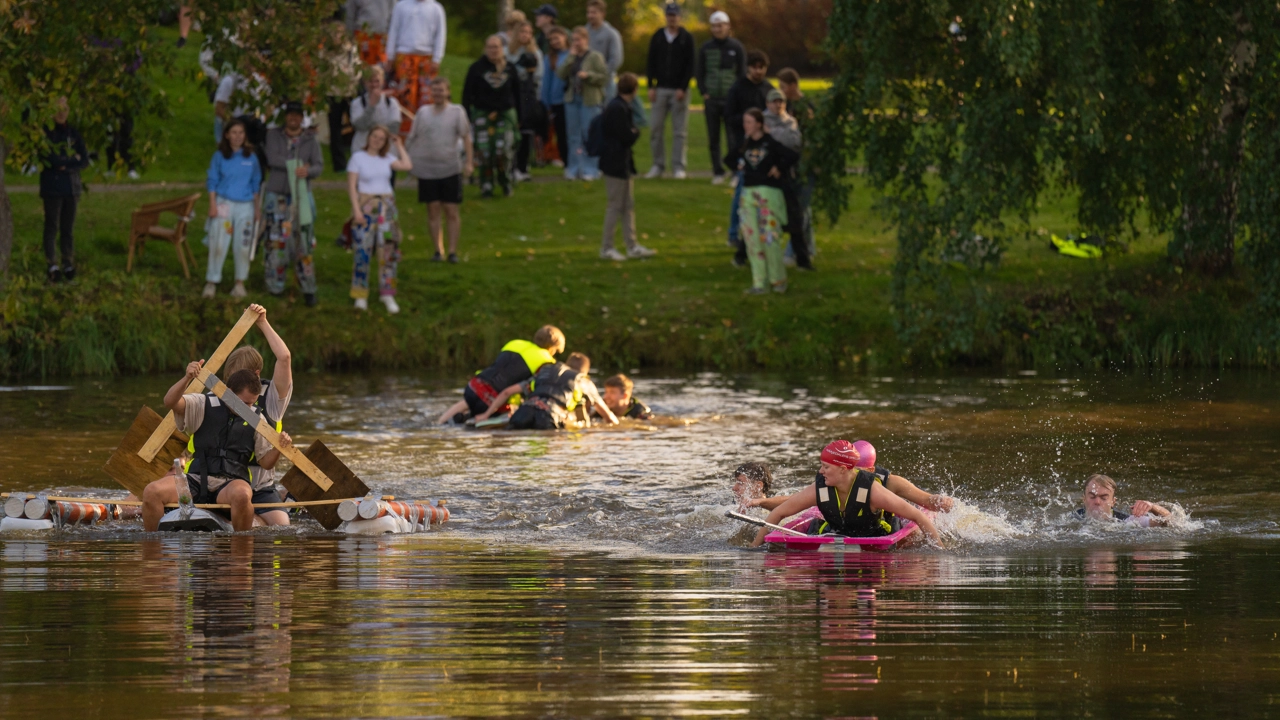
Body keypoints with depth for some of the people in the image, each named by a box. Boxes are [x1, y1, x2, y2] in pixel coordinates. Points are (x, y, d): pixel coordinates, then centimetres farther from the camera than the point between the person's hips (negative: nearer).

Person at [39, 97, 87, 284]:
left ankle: (69, 265, 9)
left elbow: (85, 160, 6)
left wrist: (63, 165, -8)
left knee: (68, 228, 6)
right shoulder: (45, 133, -2)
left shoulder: (73, 134, 11)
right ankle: (52, 266, -9)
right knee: (52, 226, -7)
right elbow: (48, 158, -15)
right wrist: (72, 160, -7)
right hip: (52, 187, -4)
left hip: (72, 187, 4)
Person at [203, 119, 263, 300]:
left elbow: (256, 184, 13)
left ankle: (240, 283, 14)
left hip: (245, 205, 2)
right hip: (224, 203, -2)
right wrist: (212, 204, -5)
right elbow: (212, 182, 4)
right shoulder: (220, 156, 2)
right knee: (218, 244, -6)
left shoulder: (251, 157, 7)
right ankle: (211, 283, 0)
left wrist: (257, 208, 11)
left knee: (242, 246, 4)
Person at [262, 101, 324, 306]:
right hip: (277, 195, 0)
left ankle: (308, 288, -3)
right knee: (277, 242, -3)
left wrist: (307, 171, -24)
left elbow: (319, 166, -2)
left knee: (304, 243, -6)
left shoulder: (310, 140, 8)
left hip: (301, 197, 0)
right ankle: (275, 285, 8)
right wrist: (296, 165, -13)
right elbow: (272, 159, -9)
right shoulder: (273, 135, 6)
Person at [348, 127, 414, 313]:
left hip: (386, 207, 4)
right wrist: (356, 210, -14)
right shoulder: (358, 158, 0)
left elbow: (407, 165, -5)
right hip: (365, 206, -4)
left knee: (389, 251, 0)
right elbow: (351, 186, -4)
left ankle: (387, 294, 4)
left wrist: (399, 145, 4)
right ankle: (360, 295, 4)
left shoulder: (387, 158, 10)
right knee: (363, 251, -5)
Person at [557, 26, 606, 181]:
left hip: (590, 100, -5)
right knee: (574, 135, 8)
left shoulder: (595, 57, -2)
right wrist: (571, 57, -6)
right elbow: (561, 74, 1)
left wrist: (588, 75, -18)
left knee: (589, 134, -4)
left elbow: (604, 76, -5)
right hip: (572, 98, 5)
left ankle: (590, 169, 2)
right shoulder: (571, 58, 13)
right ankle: (574, 169, 13)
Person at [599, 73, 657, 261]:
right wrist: (636, 132, -3)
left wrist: (632, 133, -3)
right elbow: (627, 137, -21)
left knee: (628, 205, 14)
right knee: (615, 206, -3)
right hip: (616, 164, -10)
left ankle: (632, 246, 19)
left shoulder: (621, 107, 12)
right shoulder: (618, 109, -20)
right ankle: (606, 248, 3)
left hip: (623, 163, 10)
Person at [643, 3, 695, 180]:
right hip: (660, 90, 3)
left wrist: (683, 88, -11)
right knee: (656, 129, -2)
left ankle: (678, 167, 0)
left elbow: (690, 66, -2)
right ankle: (658, 165, 5)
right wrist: (651, 87, -1)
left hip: (679, 90, -2)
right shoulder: (657, 37, 9)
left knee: (679, 130, -2)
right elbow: (651, 63, 9)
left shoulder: (687, 38, 2)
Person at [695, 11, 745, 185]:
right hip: (711, 99, 2)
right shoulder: (706, 48, 7)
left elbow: (742, 73, 4)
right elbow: (699, 73, 11)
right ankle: (717, 172, 12)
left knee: (733, 138, -7)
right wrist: (704, 93, -1)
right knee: (713, 139, 4)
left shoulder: (737, 48, 2)